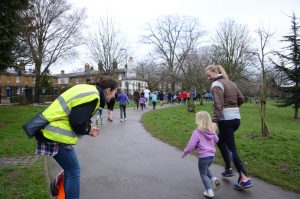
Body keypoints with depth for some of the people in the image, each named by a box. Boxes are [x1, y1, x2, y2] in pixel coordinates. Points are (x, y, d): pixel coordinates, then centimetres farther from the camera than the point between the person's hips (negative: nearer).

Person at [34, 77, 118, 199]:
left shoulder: (87, 89, 13)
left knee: (70, 169, 22)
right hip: (57, 135, -10)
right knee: (73, 171, 2)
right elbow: (77, 122, -23)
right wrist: (88, 130, -3)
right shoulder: (92, 96, -18)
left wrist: (88, 128, 11)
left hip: (51, 131, 10)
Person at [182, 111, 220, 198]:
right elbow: (216, 140, 17)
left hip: (203, 157, -6)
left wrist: (185, 152, 0)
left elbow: (191, 146, -17)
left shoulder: (196, 132, -20)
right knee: (206, 169, 31)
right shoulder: (212, 131, -1)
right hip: (212, 155, 6)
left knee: (203, 174, 14)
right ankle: (214, 179, 12)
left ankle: (209, 191, 14)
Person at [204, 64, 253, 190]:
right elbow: (241, 99, 18)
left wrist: (214, 121, -26)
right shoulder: (230, 82, 15)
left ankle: (245, 179, -2)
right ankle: (228, 169, 27)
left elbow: (218, 104, -21)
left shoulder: (216, 84, -9)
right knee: (220, 141, 24)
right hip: (236, 118, 9)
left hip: (226, 119, -9)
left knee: (232, 148, -2)